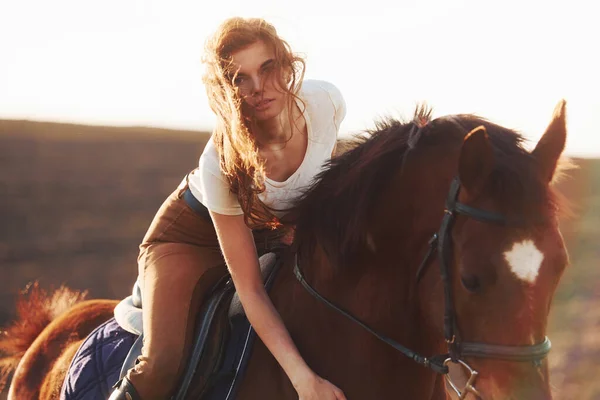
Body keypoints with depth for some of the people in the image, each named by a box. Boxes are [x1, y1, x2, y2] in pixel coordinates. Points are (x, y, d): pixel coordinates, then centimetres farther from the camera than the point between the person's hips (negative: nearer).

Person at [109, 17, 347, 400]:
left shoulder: (327, 101, -25)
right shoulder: (221, 164, -36)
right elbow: (249, 289, -34)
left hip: (274, 230, 5)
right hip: (194, 235, -5)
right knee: (164, 366, -25)